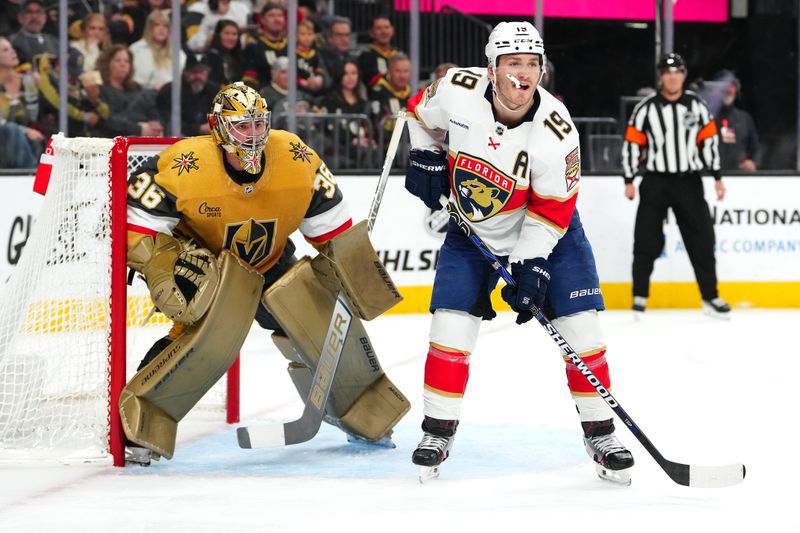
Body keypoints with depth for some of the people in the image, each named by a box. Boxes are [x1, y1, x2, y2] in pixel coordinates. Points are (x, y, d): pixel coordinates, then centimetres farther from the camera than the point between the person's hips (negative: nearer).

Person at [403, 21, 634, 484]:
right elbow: (422, 112, 3)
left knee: (581, 328, -7)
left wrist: (531, 264, -24)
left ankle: (600, 433, 7)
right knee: (451, 326, -9)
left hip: (547, 234, -1)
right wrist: (425, 159, -4)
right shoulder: (457, 91, -22)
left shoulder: (556, 131, -27)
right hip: (472, 231, 1)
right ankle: (438, 431, 5)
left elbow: (552, 208, -20)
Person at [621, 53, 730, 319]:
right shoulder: (645, 109, -3)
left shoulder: (697, 106, 3)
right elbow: (632, 144, -1)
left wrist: (717, 177, 5)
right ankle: (639, 296, 7)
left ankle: (710, 297, 9)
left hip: (689, 182, 2)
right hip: (655, 182, -2)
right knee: (647, 242, -3)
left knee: (702, 240, 2)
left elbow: (709, 140, 7)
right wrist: (629, 181, -4)